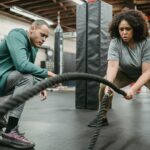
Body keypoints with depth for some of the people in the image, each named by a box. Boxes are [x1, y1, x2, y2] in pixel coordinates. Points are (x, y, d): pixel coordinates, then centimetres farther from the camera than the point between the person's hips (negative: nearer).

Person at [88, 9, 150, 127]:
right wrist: (108, 85, -54)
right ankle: (102, 118, -3)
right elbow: (112, 66, -36)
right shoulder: (115, 43, -26)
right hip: (125, 72, 2)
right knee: (104, 85, -22)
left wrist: (133, 89, -46)